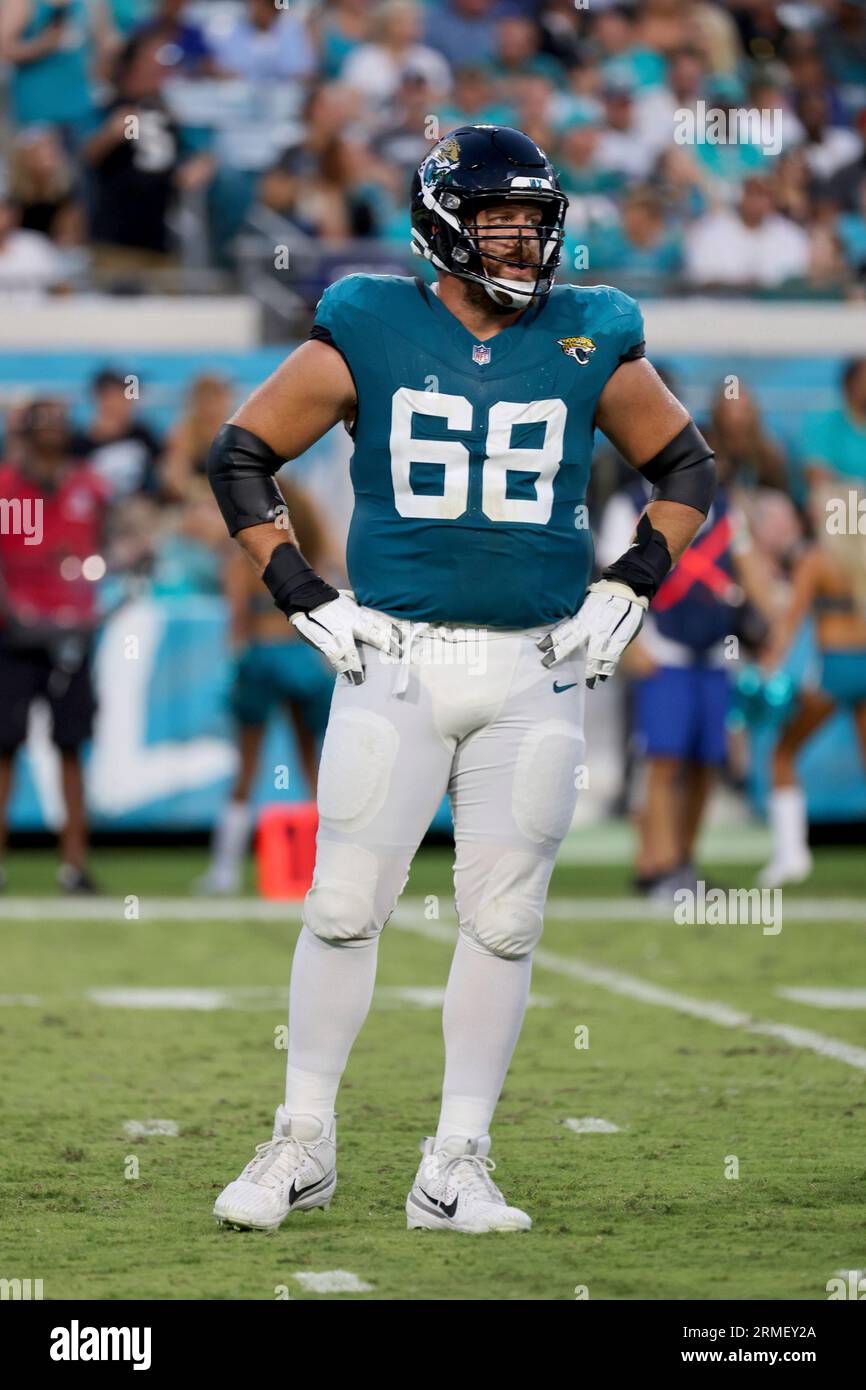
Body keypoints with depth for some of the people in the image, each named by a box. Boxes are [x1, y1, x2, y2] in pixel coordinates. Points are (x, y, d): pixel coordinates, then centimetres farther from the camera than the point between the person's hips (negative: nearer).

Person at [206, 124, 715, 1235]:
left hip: (537, 675, 2)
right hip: (394, 662, -2)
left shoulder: (589, 343, 3)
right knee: (344, 907, -1)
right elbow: (240, 455, 6)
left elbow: (684, 467, 16)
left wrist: (627, 590, 5)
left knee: (502, 923, 2)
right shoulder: (368, 334, -2)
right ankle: (302, 1144, 11)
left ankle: (455, 1170, 10)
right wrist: (303, 596, -1)